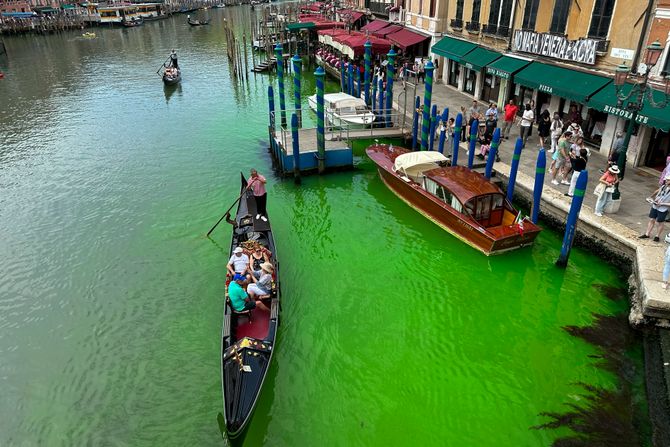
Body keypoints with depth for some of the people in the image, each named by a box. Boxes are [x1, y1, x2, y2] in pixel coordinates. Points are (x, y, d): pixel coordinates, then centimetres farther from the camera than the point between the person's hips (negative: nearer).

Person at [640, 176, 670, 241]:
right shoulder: (663, 187, -2)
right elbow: (656, 192, 20)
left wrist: (662, 203, -21)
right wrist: (653, 199, 15)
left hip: (663, 210, -5)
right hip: (655, 206, 5)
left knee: (661, 223, 11)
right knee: (652, 220, 12)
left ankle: (657, 236, 27)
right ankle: (647, 234, 22)